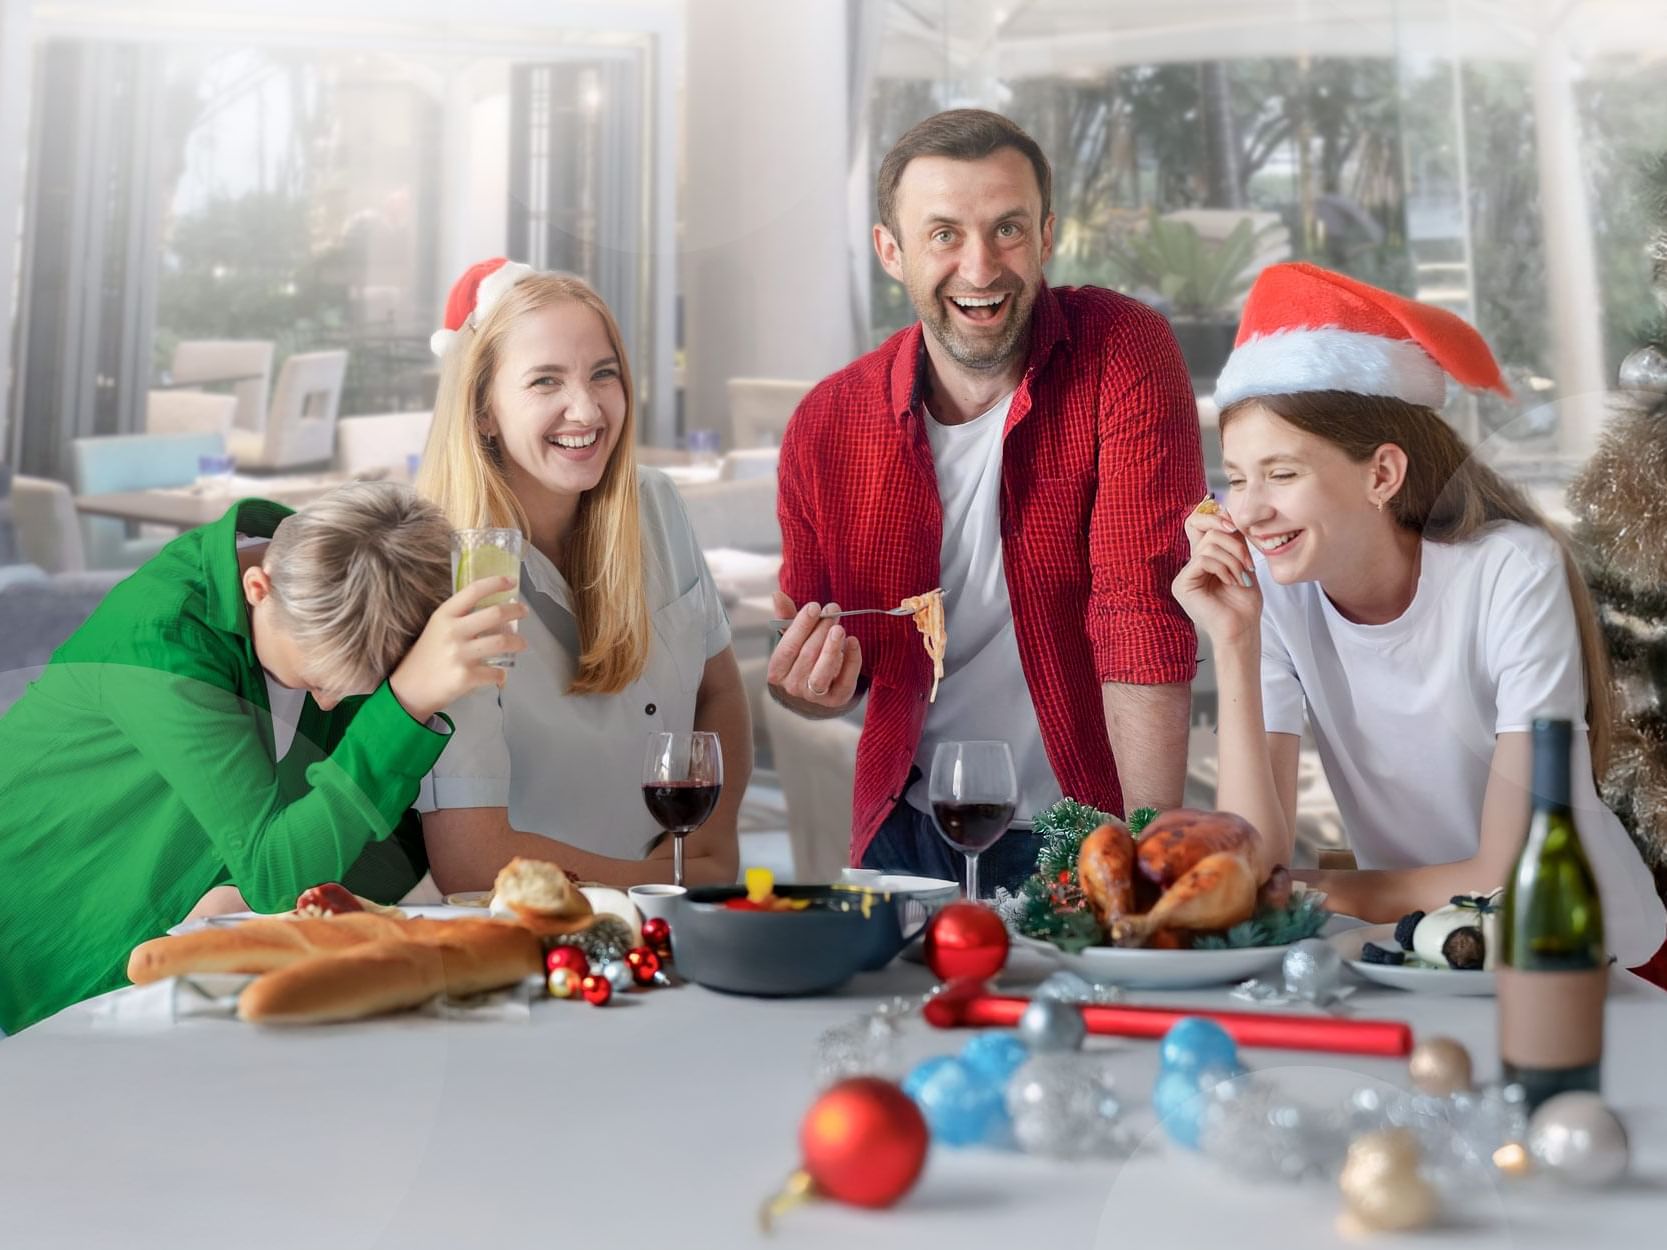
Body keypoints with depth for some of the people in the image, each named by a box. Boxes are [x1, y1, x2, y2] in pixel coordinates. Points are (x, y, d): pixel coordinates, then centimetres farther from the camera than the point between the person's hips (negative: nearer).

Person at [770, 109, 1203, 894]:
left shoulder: (1123, 355, -11)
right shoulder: (825, 426, -3)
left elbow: (1146, 620, -17)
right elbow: (817, 671, 10)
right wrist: (808, 687, -14)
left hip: (1090, 836, -2)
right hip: (908, 840, 3)